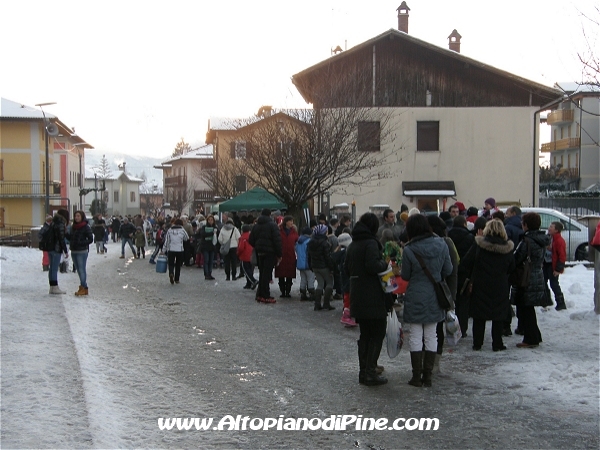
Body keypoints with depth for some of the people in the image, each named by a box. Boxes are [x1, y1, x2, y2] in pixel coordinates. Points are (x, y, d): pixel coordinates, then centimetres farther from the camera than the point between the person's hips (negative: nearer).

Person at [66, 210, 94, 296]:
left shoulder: (86, 227, -9)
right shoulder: (73, 227, 12)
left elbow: (90, 239, -9)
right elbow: (70, 238, 17)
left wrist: (81, 243, -21)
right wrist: (66, 233, -1)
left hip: (82, 251, -7)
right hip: (74, 251, 7)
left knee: (81, 269, -8)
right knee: (78, 270, 10)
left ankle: (84, 288, -5)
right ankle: (82, 286, 17)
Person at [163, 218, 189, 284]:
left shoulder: (169, 230, 0)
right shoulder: (182, 230, -4)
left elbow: (166, 241, 3)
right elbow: (187, 238, 11)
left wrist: (164, 250, 10)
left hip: (170, 250, 1)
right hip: (180, 250, -1)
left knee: (171, 264, 7)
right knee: (178, 265, 13)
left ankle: (171, 273, -23)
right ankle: (176, 279, 15)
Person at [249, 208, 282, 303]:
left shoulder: (256, 226, 10)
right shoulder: (272, 225, -10)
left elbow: (251, 241, 12)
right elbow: (277, 241, -13)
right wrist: (279, 254, -9)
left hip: (259, 253, 6)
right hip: (270, 253, -6)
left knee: (262, 273, 15)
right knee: (267, 274, -6)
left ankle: (260, 295, 16)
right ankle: (265, 296, -7)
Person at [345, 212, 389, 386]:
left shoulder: (352, 245, 13)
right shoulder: (371, 243, -14)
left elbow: (346, 269, 17)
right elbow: (373, 266, -25)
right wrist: (385, 264, -8)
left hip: (357, 298, 8)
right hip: (373, 298, -8)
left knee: (364, 334, 15)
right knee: (377, 334, 0)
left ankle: (363, 372, 17)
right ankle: (370, 373, -4)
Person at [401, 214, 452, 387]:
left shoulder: (409, 250, -15)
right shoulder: (441, 245, -6)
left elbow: (405, 276, -5)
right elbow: (448, 270, 4)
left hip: (415, 298, -3)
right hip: (434, 297, 3)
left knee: (416, 337, 5)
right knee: (431, 336, 11)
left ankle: (417, 376, 7)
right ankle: (427, 375, 13)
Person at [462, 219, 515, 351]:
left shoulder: (479, 244, -10)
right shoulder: (507, 247, -4)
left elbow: (466, 263, -8)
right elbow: (511, 268, 5)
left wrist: (472, 276, 8)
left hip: (480, 286, 0)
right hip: (500, 287, 1)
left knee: (479, 316, 8)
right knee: (498, 316, 8)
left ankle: (477, 343, 11)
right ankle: (497, 344, 10)